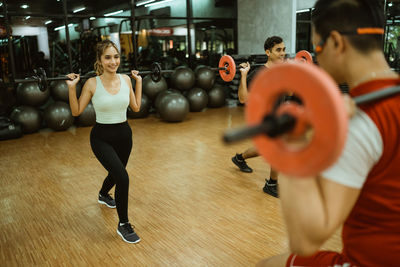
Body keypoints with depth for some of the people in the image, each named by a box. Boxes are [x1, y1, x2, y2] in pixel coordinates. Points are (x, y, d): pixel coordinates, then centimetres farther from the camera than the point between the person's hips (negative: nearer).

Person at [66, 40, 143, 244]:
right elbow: (76, 111, -5)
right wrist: (72, 88, -16)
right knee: (122, 177, -21)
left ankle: (103, 195, 62)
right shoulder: (92, 83, -14)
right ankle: (123, 225, 0)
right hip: (102, 137, -5)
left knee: (116, 172, 26)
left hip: (124, 135, 5)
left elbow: (136, 107, 7)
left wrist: (139, 83, 6)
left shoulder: (126, 79, -3)